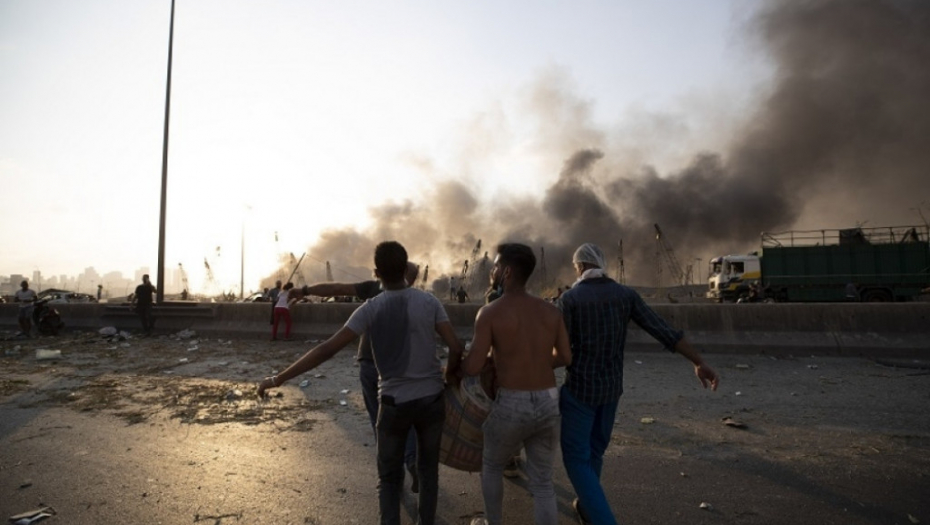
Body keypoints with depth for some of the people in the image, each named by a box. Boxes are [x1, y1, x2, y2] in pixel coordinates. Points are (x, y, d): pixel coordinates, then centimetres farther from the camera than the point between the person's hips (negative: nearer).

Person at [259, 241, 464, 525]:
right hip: (432, 398, 2)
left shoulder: (370, 309, -11)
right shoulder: (429, 302, -7)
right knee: (428, 470, 20)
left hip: (395, 402, -1)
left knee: (389, 478, 17)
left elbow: (327, 349, -15)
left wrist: (279, 378, -9)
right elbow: (456, 347, -10)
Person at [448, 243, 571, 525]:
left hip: (512, 406, -3)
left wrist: (453, 366, 8)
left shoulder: (489, 312, -12)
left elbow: (474, 368, -14)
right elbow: (565, 357, 10)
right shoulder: (551, 310, 2)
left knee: (491, 464, 27)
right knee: (542, 482, 19)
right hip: (548, 404, 4)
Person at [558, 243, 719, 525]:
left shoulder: (570, 298, -17)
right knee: (595, 448, 27)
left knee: (576, 457, 7)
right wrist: (699, 363, 0)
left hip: (579, 387, -6)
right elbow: (664, 331, -6)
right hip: (612, 387, 6)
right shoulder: (625, 294, -3)